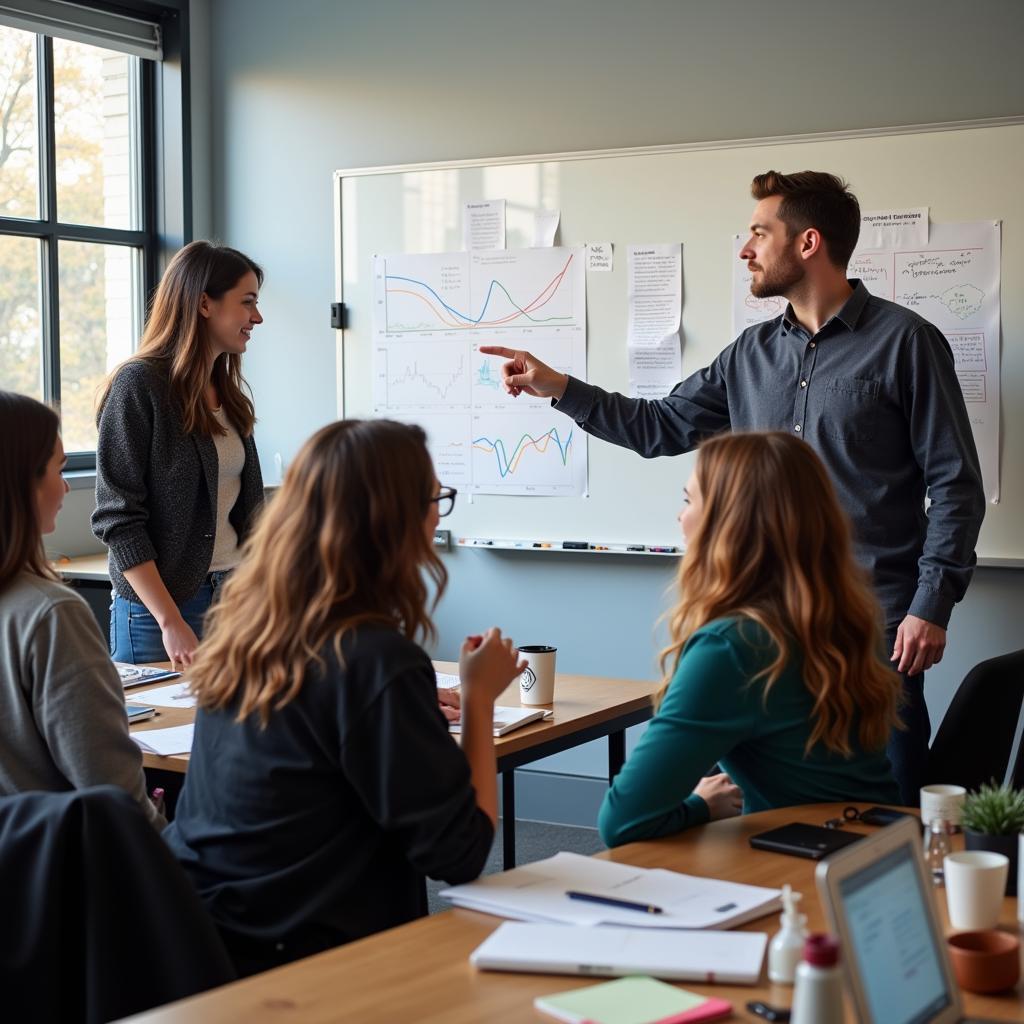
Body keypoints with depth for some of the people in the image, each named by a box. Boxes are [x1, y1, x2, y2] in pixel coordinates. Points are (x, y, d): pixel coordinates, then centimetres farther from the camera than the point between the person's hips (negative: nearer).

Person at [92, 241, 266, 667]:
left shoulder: (227, 391, 11)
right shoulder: (139, 385, -10)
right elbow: (118, 520, -14)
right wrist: (172, 623, -19)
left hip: (236, 598, 6)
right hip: (160, 604, -6)